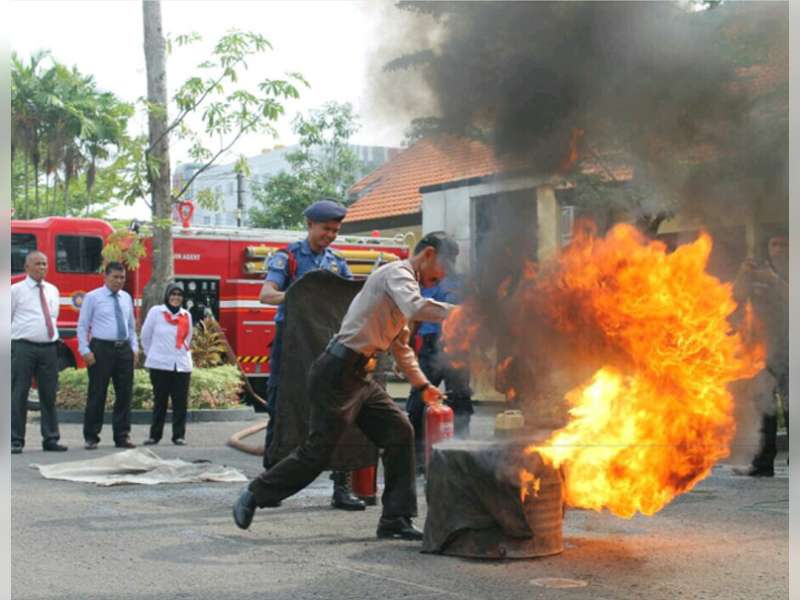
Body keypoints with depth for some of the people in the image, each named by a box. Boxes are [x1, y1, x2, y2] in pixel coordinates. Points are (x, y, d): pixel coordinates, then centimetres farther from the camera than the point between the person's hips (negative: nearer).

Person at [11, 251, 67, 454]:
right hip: (24, 348, -5)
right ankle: (16, 440, 2)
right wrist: (18, 331, 4)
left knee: (49, 395, 7)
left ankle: (51, 439, 13)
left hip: (49, 348, 5)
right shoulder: (16, 290, -1)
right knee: (19, 395, -2)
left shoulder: (53, 290, 14)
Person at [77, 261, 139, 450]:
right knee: (97, 395, -1)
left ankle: (122, 436, 12)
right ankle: (91, 438, 6)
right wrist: (85, 351, -10)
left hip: (124, 349, 5)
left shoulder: (126, 298, 13)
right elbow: (82, 325, -2)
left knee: (125, 394, 5)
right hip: (101, 349, -5)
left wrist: (135, 347, 8)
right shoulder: (92, 297, -1)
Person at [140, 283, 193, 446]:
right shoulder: (156, 312, -1)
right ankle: (155, 435, 9)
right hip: (160, 365, -3)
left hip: (182, 365, 3)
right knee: (160, 402, 2)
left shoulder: (186, 315, 9)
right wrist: (153, 355, 11)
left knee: (180, 402, 0)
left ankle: (179, 435, 6)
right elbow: (146, 336, 6)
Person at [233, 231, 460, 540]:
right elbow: (416, 308, -32)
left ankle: (395, 520, 5)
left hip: (357, 375, 10)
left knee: (399, 432, 1)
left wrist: (423, 385, 23)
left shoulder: (404, 281, 21)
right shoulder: (397, 272, -9)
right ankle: (254, 495, 15)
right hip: (337, 373, -10)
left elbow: (401, 347, 28)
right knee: (317, 450, -4)